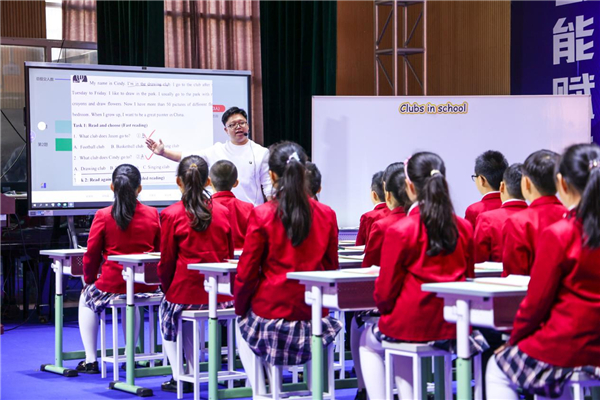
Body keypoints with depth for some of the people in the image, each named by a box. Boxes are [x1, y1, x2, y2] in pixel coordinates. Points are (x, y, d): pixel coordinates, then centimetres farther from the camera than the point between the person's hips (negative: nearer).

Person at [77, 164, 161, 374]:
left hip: (113, 283, -3)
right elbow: (161, 250, 9)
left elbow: (91, 255, -3)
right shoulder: (152, 214, -2)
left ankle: (90, 360, 25)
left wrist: (89, 279, 15)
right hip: (146, 285, 3)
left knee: (87, 298, 29)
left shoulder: (103, 216, -10)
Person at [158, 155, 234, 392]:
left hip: (186, 291, -4)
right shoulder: (223, 212, 0)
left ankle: (179, 378, 20)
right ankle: (192, 374, 29)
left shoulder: (171, 215, -9)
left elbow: (166, 262, -3)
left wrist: (168, 289, 14)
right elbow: (229, 255, 10)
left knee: (167, 314, 28)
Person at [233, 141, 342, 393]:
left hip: (270, 310, -2)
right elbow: (331, 269, 8)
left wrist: (240, 308, 10)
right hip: (315, 313, 2)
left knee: (243, 327, 30)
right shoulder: (326, 215, -2)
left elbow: (247, 272, -6)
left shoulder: (261, 215, -11)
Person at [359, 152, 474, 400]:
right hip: (453, 328, 5)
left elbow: (385, 291, -10)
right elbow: (468, 277, 10)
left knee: (368, 342, 28)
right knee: (400, 346, 34)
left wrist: (384, 307, 12)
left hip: (410, 326, -5)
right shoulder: (464, 228, -2)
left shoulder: (399, 231, -16)